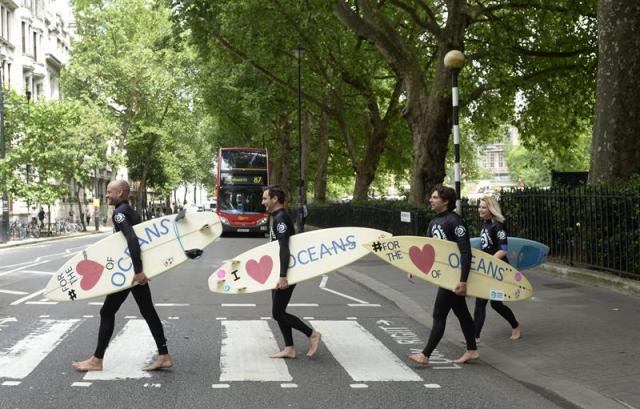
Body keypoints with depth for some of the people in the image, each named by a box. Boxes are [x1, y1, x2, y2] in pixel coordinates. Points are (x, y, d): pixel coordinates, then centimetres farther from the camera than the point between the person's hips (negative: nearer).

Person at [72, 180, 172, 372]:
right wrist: (139, 270, 19)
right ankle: (164, 356, 10)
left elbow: (132, 240, -27)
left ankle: (96, 360, 7)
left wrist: (138, 271, -31)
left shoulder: (119, 214, -15)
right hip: (136, 268, 9)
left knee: (107, 312, 0)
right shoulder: (131, 212, 14)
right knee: (148, 311, 9)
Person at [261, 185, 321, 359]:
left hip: (286, 271, -10)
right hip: (279, 272, 10)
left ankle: (312, 334, 2)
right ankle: (289, 349, 16)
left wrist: (283, 277, -30)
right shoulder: (275, 217, 15)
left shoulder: (281, 218, -17)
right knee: (279, 312, 11)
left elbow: (284, 249, -25)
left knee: (278, 313, -8)